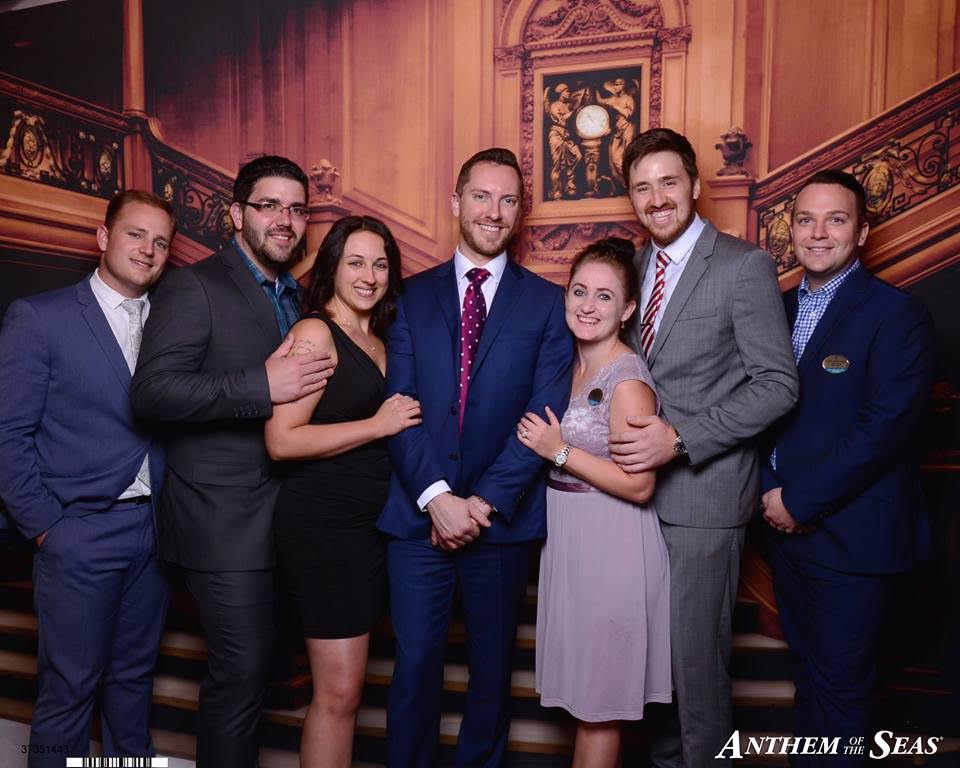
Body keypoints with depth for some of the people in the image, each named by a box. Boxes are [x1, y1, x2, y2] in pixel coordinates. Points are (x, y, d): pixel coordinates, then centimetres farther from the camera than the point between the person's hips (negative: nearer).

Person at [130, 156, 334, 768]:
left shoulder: (299, 297, 14)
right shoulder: (196, 286, -8)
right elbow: (153, 391, -19)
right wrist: (263, 387, -25)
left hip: (286, 513, 7)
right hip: (226, 517, -7)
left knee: (263, 662, 18)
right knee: (242, 670, -1)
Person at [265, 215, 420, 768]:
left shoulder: (377, 342, 14)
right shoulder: (315, 332, -10)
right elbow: (282, 440, -18)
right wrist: (377, 425, -15)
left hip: (371, 522, 7)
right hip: (324, 524, -7)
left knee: (344, 688, 15)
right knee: (339, 691, 0)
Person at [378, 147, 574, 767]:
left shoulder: (547, 303, 2)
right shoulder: (414, 296, 5)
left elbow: (543, 415, -6)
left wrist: (486, 501, -13)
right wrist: (435, 496, -13)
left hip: (504, 517, 0)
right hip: (418, 512, 0)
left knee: (493, 664, 16)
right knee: (416, 663, 8)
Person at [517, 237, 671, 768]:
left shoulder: (627, 379, -19)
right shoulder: (572, 365, 6)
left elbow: (639, 486, -20)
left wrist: (559, 452, -19)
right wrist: (542, 441, 2)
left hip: (610, 546, -8)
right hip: (568, 538, 8)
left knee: (598, 702, 9)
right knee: (581, 683, 23)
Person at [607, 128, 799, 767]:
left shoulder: (745, 266, -9)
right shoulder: (636, 267, 12)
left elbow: (778, 384, -14)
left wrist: (679, 439, -21)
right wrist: (634, 437, 1)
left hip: (703, 491, -6)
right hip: (642, 483, 6)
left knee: (696, 651, 5)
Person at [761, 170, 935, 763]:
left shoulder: (897, 314, -12)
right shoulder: (781, 307, 8)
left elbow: (887, 427, -20)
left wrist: (800, 500, -17)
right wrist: (773, 491, -3)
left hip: (851, 531, -6)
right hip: (788, 520, 6)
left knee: (839, 683, 8)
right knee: (806, 664, 21)